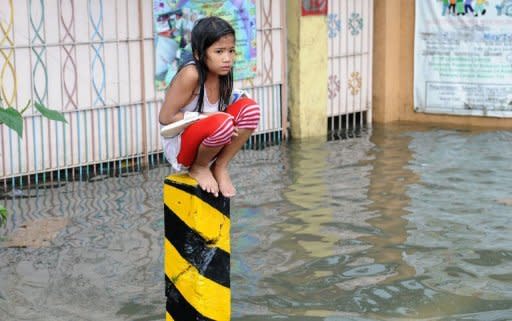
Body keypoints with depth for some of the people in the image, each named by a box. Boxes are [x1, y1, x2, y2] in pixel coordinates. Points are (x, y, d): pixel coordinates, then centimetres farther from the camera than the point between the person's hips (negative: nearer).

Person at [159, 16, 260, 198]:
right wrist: (208, 118, -25)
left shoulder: (221, 73, -2)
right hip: (179, 148, -7)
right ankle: (198, 168, -6)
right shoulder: (190, 74, -24)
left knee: (249, 108, -11)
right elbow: (166, 118, -22)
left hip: (206, 143, 7)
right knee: (222, 123, -34)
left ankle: (220, 167, -1)